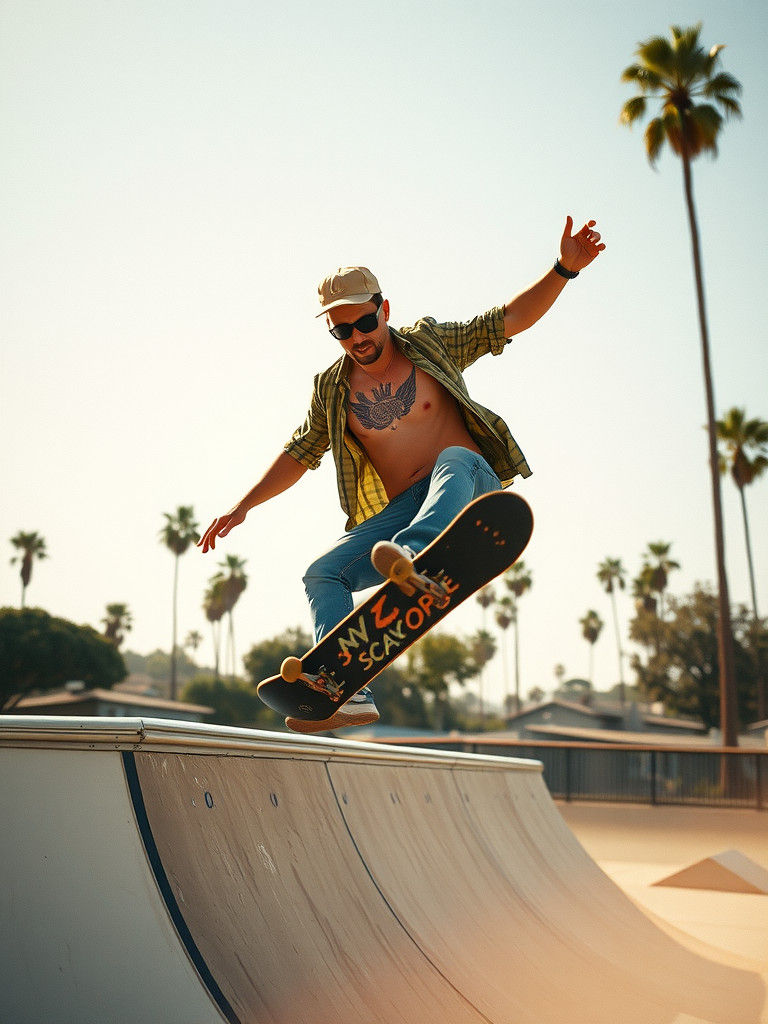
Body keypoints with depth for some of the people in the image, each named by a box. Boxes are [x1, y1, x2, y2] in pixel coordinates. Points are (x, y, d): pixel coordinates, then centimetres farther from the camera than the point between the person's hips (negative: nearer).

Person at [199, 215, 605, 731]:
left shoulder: (431, 342, 5)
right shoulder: (332, 389, 9)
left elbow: (510, 319, 5)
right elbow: (299, 455, 18)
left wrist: (565, 269, -8)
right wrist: (242, 506, 10)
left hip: (469, 487, -3)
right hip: (399, 513, 3)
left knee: (453, 459, -38)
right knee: (323, 573, -16)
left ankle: (414, 555, -67)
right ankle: (349, 690, -29)